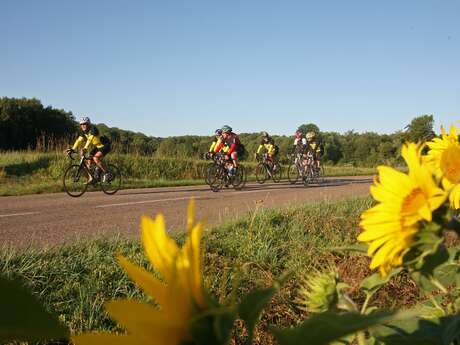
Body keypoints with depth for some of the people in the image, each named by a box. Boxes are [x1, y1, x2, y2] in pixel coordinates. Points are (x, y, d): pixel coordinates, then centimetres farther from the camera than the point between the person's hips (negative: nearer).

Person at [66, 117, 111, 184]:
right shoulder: (83, 132, 0)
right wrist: (72, 149, -16)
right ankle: (90, 179, 3)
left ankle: (106, 174, -16)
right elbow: (79, 140, -4)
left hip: (104, 145, -8)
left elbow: (90, 139, -39)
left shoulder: (93, 129, -25)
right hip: (96, 146, 9)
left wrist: (85, 148, -51)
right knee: (88, 161, -4)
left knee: (95, 158, -28)